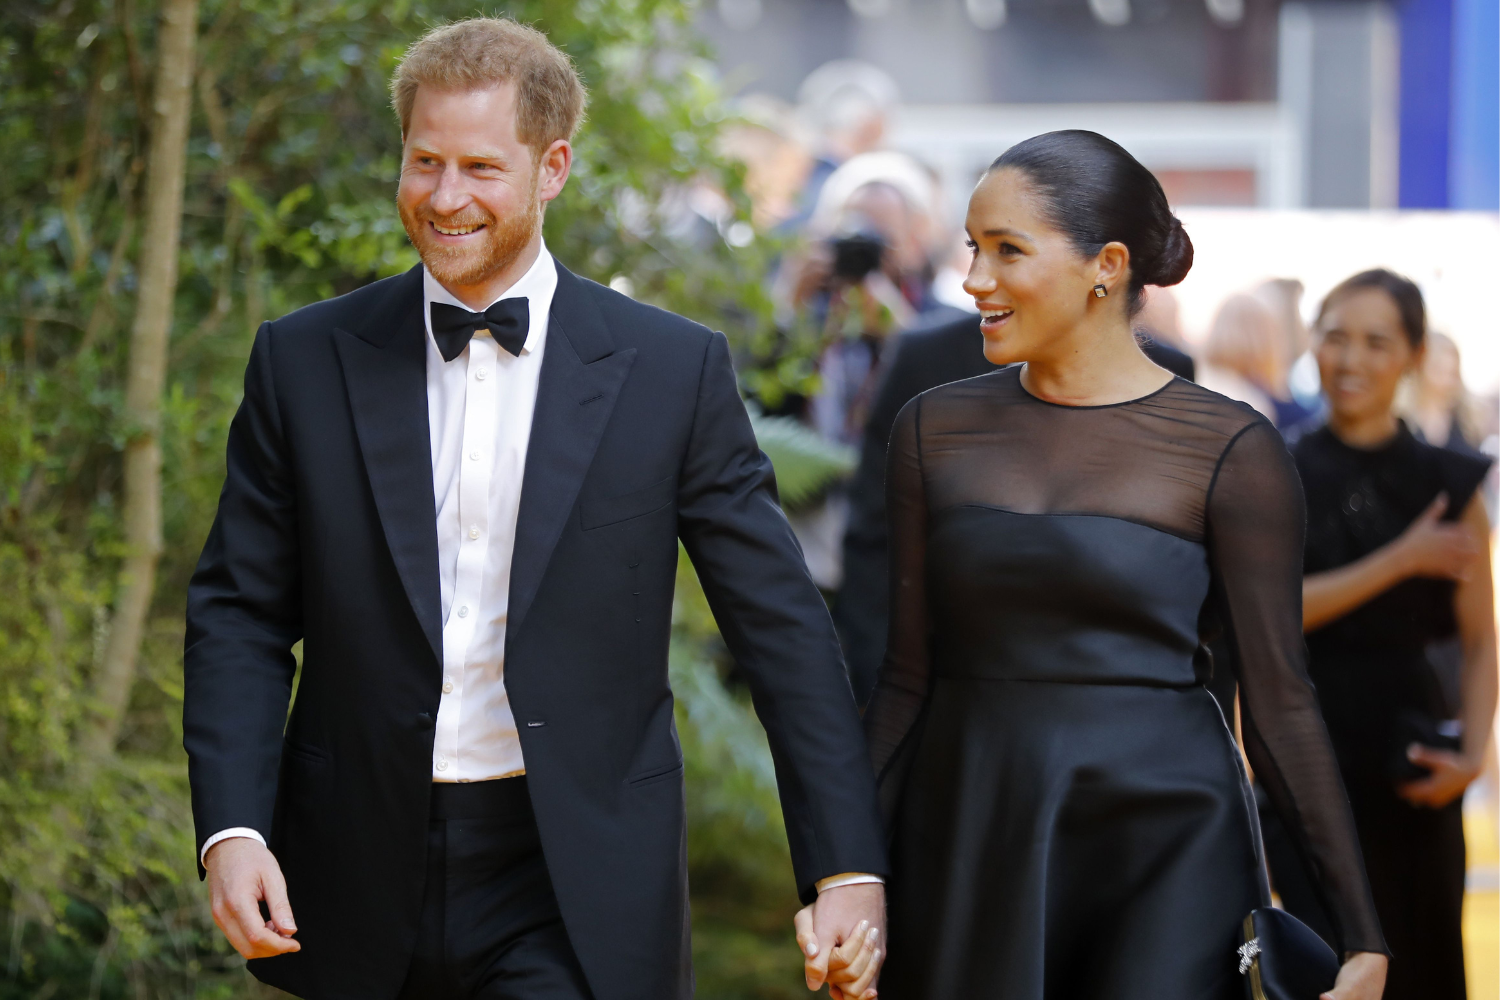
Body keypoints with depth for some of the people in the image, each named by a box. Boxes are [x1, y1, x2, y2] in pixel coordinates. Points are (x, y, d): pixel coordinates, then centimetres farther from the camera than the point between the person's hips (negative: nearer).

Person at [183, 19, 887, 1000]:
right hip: (363, 879, 2)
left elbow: (782, 626, 0)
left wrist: (847, 869, -4)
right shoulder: (305, 361, 3)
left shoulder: (673, 369, -1)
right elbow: (240, 613, 5)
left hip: (574, 891, -2)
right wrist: (230, 830, -9)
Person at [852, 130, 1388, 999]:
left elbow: (1279, 698, -4)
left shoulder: (1230, 448, -5)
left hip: (1164, 848, -3)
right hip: (967, 847, 3)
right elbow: (907, 675, 9)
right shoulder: (938, 429, 6)